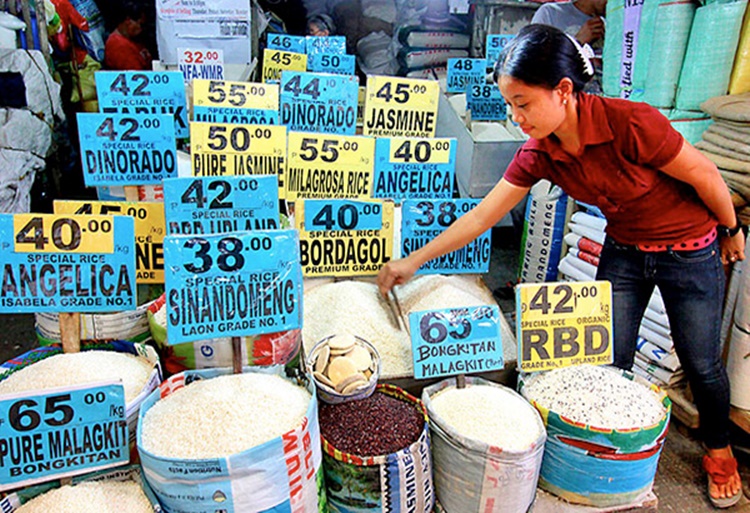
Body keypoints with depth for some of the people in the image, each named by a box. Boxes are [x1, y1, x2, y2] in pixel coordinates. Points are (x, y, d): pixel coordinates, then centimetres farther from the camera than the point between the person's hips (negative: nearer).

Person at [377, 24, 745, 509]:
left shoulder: (631, 124, -34)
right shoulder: (539, 154, -17)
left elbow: (704, 174, -19)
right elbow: (481, 215, -12)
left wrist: (731, 229, -2)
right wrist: (414, 260, -13)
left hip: (690, 251, -3)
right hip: (623, 250, 4)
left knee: (702, 364, 12)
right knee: (609, 360, 7)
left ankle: (719, 451, 42)